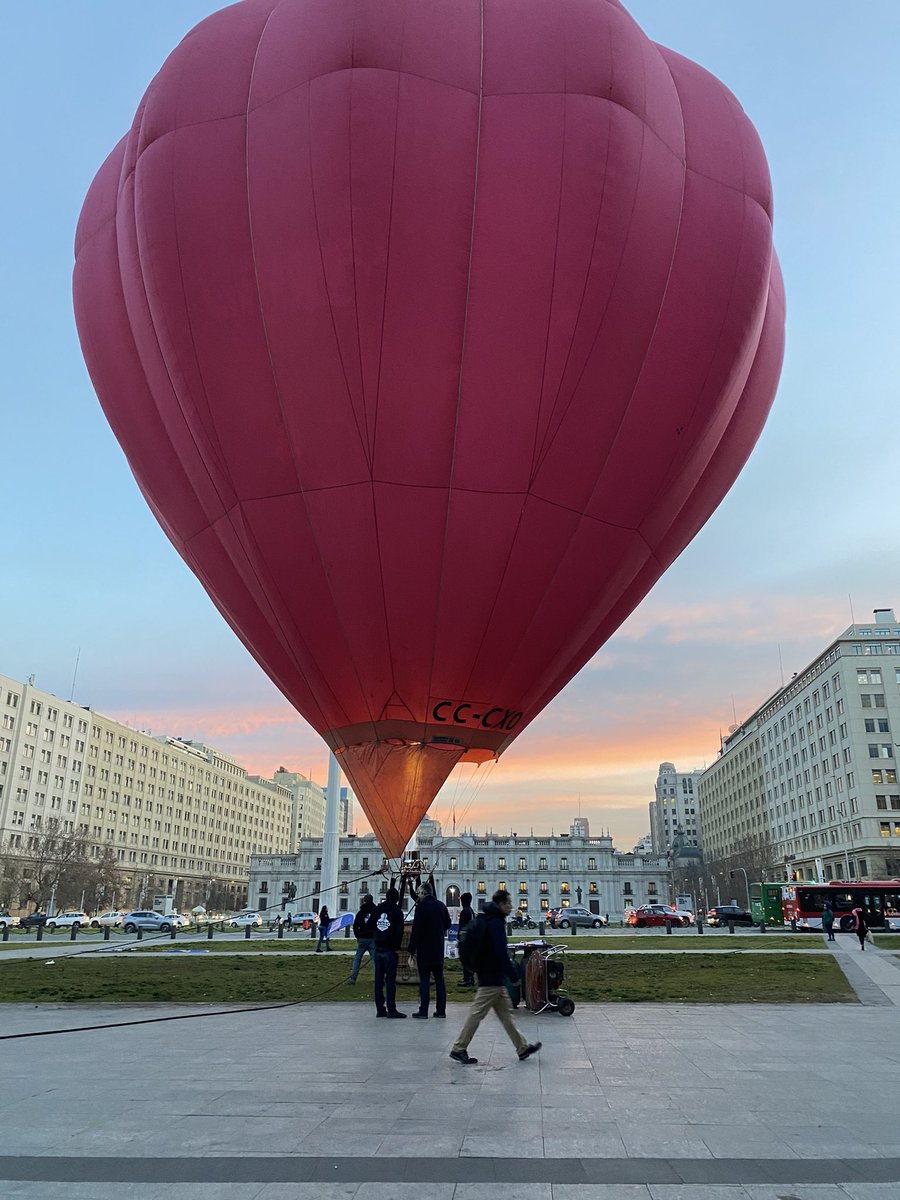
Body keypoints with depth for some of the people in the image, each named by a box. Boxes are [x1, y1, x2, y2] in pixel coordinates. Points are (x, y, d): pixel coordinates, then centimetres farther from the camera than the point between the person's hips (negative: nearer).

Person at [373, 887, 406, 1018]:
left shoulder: (377, 909, 8)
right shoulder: (397, 911, -6)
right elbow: (399, 931, -8)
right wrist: (397, 946, 2)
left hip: (378, 949, 5)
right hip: (390, 949, -5)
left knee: (379, 979, 9)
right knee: (390, 979, -4)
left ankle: (380, 1009, 11)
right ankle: (391, 1010, -6)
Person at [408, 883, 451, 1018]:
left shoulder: (421, 907, -14)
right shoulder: (441, 906, 5)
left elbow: (416, 930, -16)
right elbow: (448, 924, 17)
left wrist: (412, 951, -13)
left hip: (424, 950, -6)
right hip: (439, 950, 6)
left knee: (424, 980, -1)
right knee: (439, 979, 11)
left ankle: (423, 1011, -1)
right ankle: (441, 1010, 13)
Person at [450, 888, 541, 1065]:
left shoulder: (486, 920, 13)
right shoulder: (496, 923, -17)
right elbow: (501, 953, -23)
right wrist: (514, 975, -17)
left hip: (490, 976, 10)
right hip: (493, 978, -10)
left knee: (506, 1013, 14)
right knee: (477, 1013, -3)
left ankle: (523, 1048, 20)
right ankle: (458, 1049, 4)